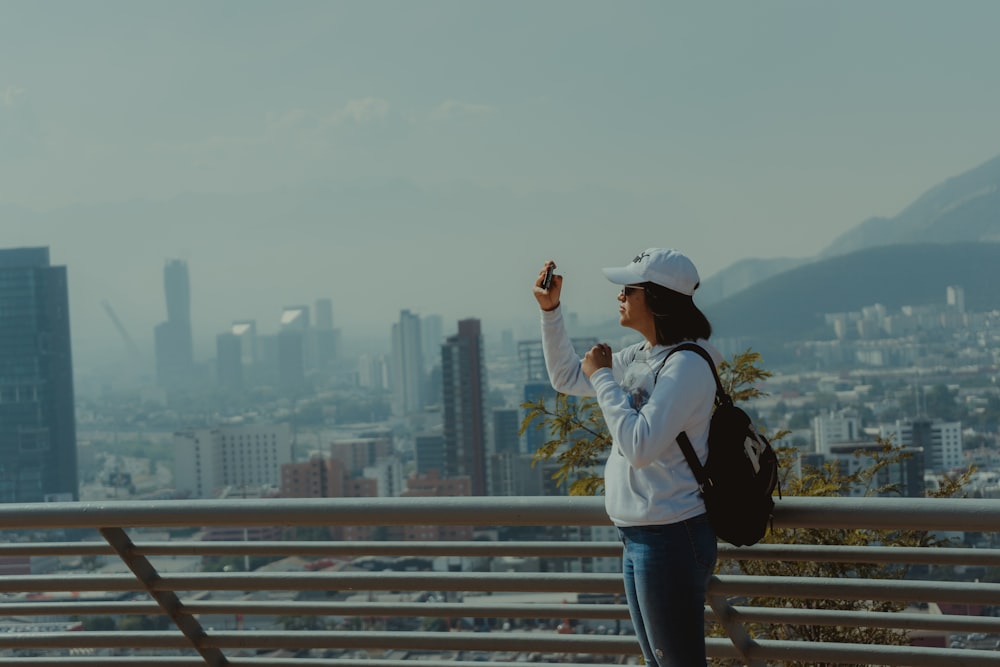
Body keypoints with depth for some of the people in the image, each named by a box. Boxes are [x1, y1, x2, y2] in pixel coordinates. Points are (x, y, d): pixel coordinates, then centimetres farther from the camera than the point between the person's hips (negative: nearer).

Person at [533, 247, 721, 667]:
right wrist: (550, 309, 10)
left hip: (670, 537, -10)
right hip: (637, 537, 10)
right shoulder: (639, 357, 10)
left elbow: (640, 446, -27)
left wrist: (602, 376, -17)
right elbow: (566, 377, 22)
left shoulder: (687, 365, -18)